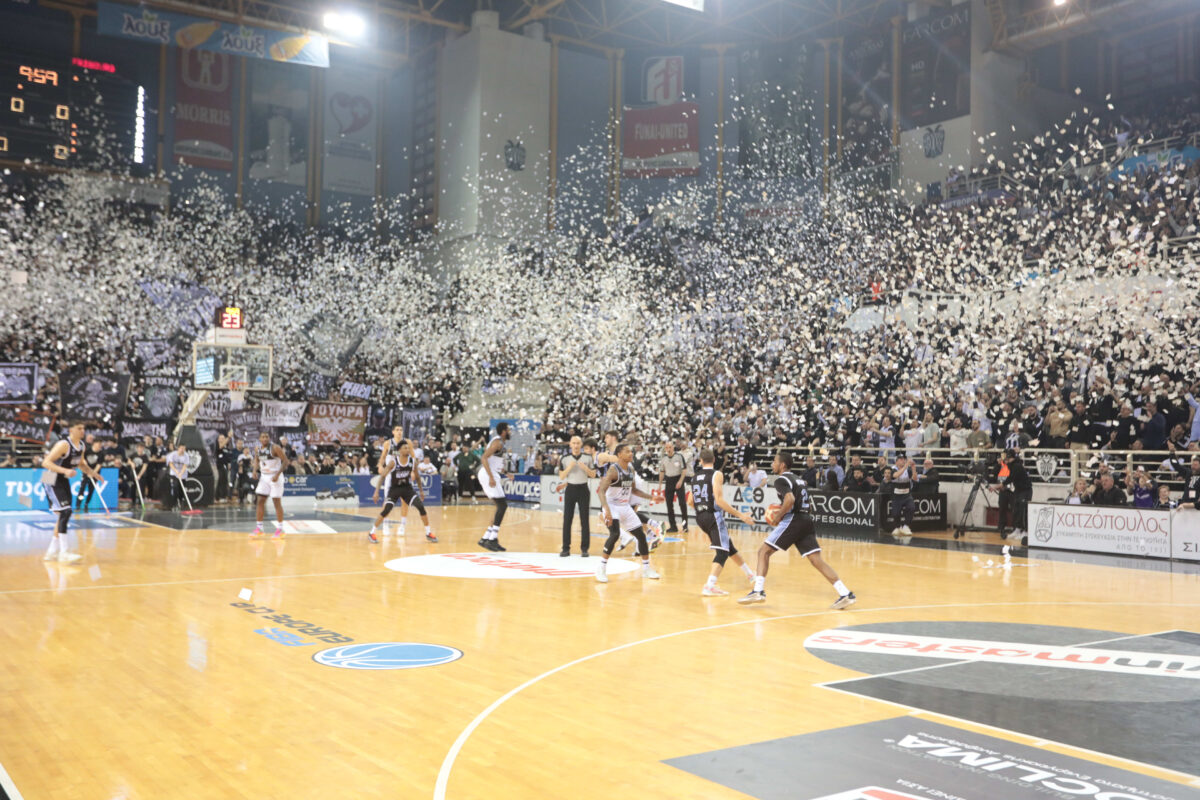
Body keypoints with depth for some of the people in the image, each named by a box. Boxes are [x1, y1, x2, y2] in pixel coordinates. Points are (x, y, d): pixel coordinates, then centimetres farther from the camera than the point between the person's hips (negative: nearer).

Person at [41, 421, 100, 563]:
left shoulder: (81, 445, 3)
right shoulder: (64, 444, -22)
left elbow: (80, 463, 20)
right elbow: (46, 462, -27)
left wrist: (91, 472, 5)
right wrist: (64, 470, -38)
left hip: (63, 481, 9)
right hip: (51, 481, -9)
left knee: (63, 515, 11)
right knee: (65, 512, -19)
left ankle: (52, 551, 23)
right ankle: (64, 553, -18)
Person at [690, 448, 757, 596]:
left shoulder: (695, 477, 12)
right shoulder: (716, 475, -8)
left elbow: (691, 502, 17)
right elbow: (719, 500, -17)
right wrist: (740, 515, -15)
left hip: (700, 517, 8)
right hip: (714, 516, -8)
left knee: (729, 546, 23)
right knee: (722, 552, -9)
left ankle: (750, 574, 39)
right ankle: (709, 587, -25)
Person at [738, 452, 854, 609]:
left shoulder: (781, 480, -3)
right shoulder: (797, 480, 25)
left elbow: (790, 499, -21)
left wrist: (779, 516, -9)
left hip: (793, 520, -8)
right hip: (807, 521, 8)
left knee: (764, 551, 2)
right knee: (816, 560, 4)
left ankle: (758, 591, -6)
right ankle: (846, 594, -5)